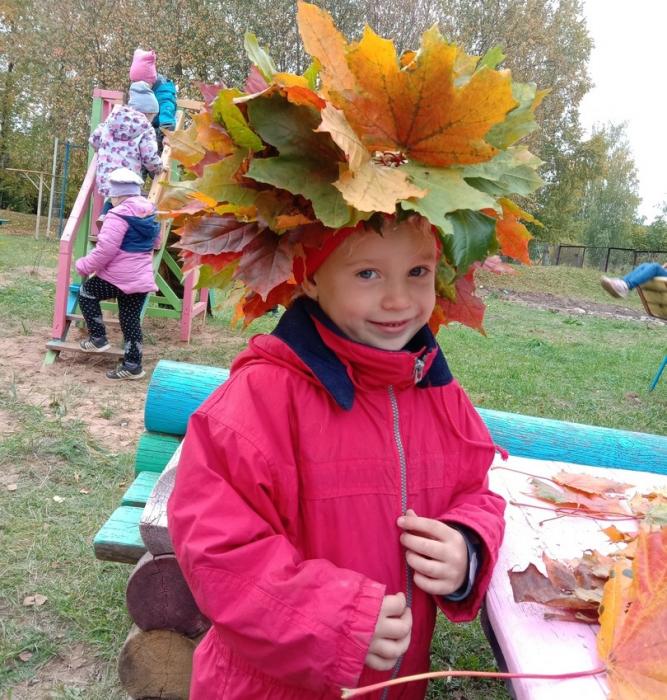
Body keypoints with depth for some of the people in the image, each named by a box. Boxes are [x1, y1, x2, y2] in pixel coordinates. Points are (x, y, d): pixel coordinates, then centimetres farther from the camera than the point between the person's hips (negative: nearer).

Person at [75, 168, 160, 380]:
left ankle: (98, 338, 18)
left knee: (86, 293, 17)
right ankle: (132, 365, 13)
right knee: (131, 320, 12)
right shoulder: (151, 214, 9)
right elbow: (155, 243, 25)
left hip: (118, 278, -7)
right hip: (142, 279, 7)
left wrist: (84, 266, -4)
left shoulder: (118, 216, -16)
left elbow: (105, 250, -18)